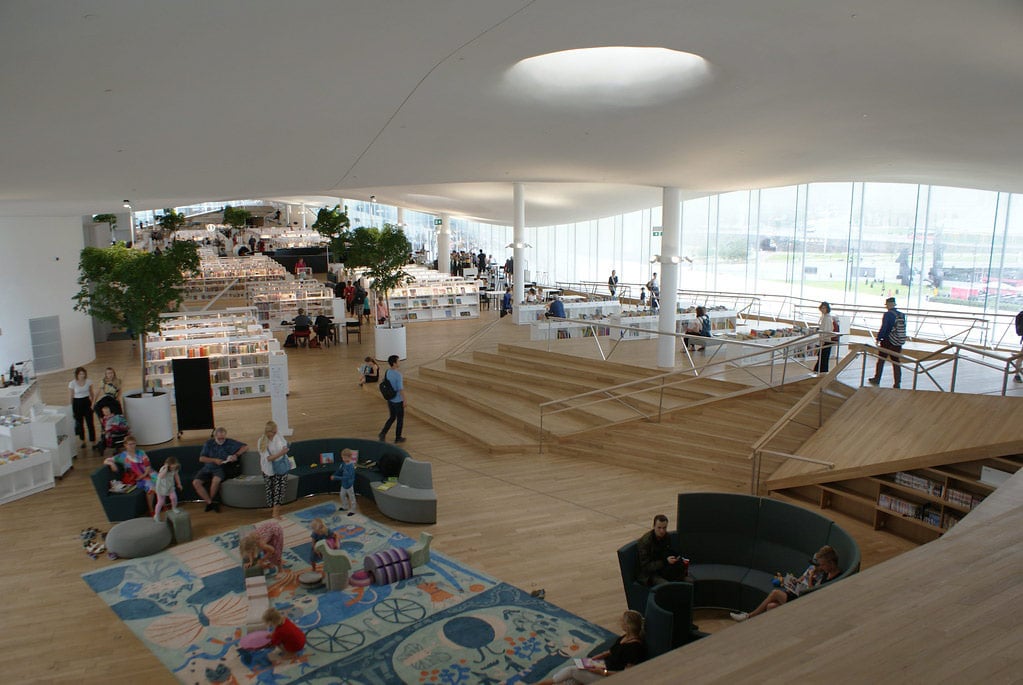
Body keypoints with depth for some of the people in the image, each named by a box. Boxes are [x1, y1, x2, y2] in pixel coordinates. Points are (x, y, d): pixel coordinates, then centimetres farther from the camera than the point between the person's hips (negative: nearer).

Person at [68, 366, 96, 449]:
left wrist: (92, 403, 5)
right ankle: (82, 441, 26)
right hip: (77, 403, -1)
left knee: (90, 423, -2)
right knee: (80, 423, 11)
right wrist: (72, 409, -2)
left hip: (87, 402, 1)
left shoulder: (88, 382, -3)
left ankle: (93, 441, 4)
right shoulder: (72, 384, -9)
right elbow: (70, 397, -3)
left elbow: (92, 393, 10)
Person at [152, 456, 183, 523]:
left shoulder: (175, 469, -13)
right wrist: (166, 468, -50)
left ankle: (174, 508, 16)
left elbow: (176, 476, 6)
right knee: (160, 502, 3)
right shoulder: (163, 469, -29)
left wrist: (179, 484, 14)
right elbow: (161, 476, -50)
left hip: (170, 486, 4)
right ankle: (156, 515, 24)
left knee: (174, 497, -15)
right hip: (162, 487, -4)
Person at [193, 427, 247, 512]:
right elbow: (201, 458, 2)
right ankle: (210, 503, -19)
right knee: (195, 482, -22)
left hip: (220, 469, -3)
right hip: (207, 468, 3)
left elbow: (245, 446, 1)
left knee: (216, 480, -35)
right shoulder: (209, 443, 6)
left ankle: (209, 502, -13)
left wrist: (236, 455, -12)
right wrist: (214, 460, -12)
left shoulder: (229, 443, 2)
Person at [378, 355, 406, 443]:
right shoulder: (398, 375, -25)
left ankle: (383, 433, 6)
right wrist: (404, 400, -13)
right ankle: (398, 437, 21)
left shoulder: (386, 372, -2)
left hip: (389, 399, 7)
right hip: (398, 401, -7)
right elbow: (401, 389, -23)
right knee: (400, 419, 10)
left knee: (392, 417, 20)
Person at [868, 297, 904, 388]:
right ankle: (897, 383, 7)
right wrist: (901, 341, 18)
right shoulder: (902, 315, 4)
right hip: (898, 343, 5)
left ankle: (876, 380, 20)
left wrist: (878, 339, -8)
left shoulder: (888, 314, -14)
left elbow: (883, 328, -17)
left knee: (881, 360, 10)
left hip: (887, 342, -5)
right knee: (896, 362, 9)